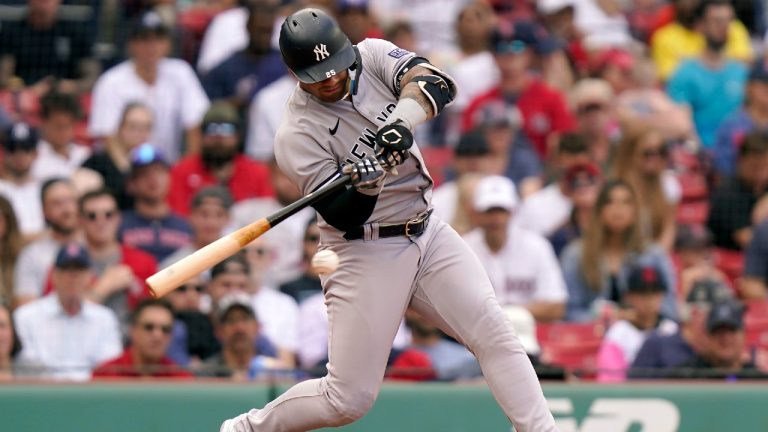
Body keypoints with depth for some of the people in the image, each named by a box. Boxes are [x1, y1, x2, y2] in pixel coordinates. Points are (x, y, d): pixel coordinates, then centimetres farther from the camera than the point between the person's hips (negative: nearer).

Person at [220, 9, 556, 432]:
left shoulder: (372, 56, -2)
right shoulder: (296, 135, -14)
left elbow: (436, 84, -19)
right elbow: (343, 217, -18)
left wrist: (402, 119, -38)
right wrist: (365, 181, -39)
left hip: (429, 235, 5)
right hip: (366, 253, -5)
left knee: (494, 333, -12)